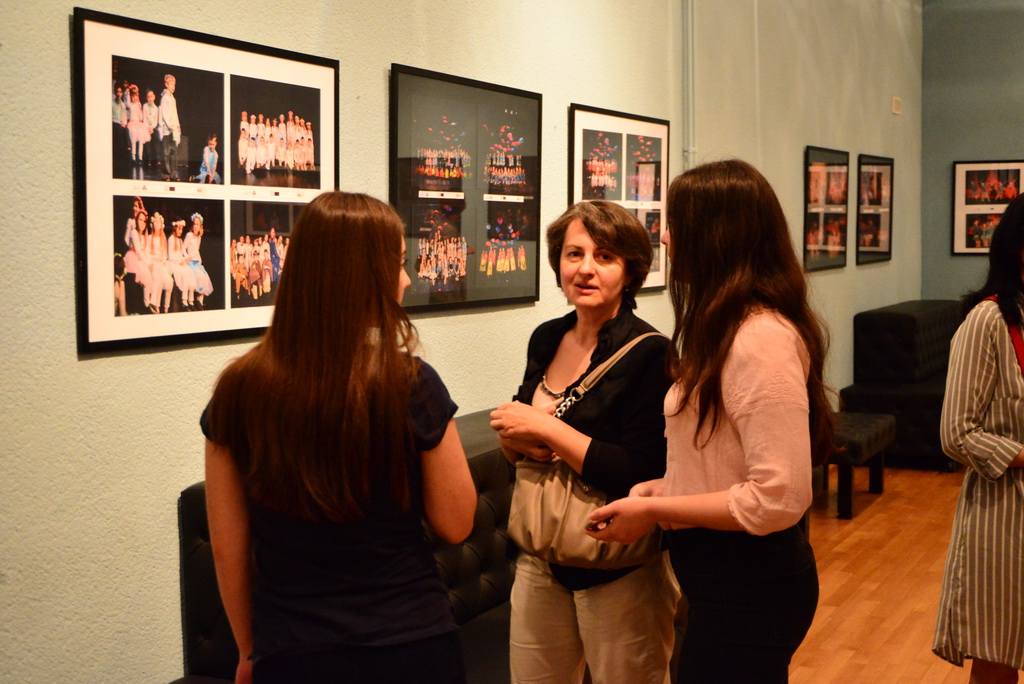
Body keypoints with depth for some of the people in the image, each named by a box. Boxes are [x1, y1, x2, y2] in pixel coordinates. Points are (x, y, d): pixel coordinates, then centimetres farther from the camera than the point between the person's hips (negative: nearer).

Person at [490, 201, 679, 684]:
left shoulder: (649, 354, -16)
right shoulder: (546, 340, 4)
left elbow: (640, 476, -23)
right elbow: (516, 448, 15)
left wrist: (546, 429, -21)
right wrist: (515, 439, -8)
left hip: (619, 571, -6)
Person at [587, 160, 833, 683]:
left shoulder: (763, 339, -23)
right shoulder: (727, 328, 10)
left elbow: (778, 498, -26)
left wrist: (653, 510, -18)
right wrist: (665, 487, 2)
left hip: (748, 586, -9)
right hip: (720, 571, 9)